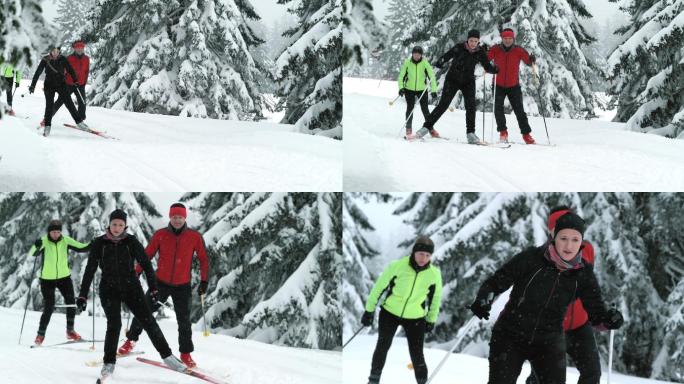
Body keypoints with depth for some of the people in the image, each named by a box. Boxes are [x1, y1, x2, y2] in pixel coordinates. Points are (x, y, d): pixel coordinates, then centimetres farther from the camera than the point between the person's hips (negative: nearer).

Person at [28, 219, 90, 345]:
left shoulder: (66, 241, -7)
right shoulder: (44, 242, -15)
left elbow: (81, 248, -6)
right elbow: (32, 254, -28)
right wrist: (36, 246, -49)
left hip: (64, 277, 3)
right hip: (47, 279, -3)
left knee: (71, 303, -4)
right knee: (48, 308, -6)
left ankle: (70, 331, 14)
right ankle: (41, 335, 10)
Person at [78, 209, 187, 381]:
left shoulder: (131, 241, -3)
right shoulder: (99, 243, -3)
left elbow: (146, 264, -1)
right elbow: (90, 270, -1)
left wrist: (153, 289, -6)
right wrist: (83, 295, -4)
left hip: (131, 287, 1)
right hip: (109, 289, -1)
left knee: (148, 321, -7)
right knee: (114, 324, -17)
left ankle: (167, 355, 4)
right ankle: (109, 363, -3)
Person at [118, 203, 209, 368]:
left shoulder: (195, 237, -6)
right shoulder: (160, 235, -5)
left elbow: (203, 259, 2)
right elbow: (147, 255, -1)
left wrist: (204, 281, -3)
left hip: (182, 286, 0)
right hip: (161, 282, 0)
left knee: (184, 320, 3)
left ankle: (185, 353, 17)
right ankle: (131, 340, 22)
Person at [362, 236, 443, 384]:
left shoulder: (434, 274, -14)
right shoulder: (397, 266, -20)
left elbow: (436, 297, 4)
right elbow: (380, 286, -8)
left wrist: (431, 320, 11)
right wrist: (369, 310, -3)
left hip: (415, 318, 1)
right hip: (390, 312, 0)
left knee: (417, 354, -2)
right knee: (382, 346, 5)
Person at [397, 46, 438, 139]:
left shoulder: (425, 63, -11)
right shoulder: (407, 62, -7)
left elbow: (432, 76, -8)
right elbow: (401, 76, 0)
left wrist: (434, 90, -14)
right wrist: (401, 87, -13)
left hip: (422, 89, 0)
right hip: (409, 89, 0)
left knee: (425, 109, -4)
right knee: (410, 108, -10)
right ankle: (408, 129, 0)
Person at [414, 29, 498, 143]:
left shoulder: (481, 52, -6)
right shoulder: (459, 48, -14)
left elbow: (487, 67, -1)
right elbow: (446, 56, -13)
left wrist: (494, 69, -23)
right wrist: (440, 62, -35)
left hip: (468, 81, 2)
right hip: (453, 79, -2)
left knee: (470, 105, -12)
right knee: (443, 104, -8)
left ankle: (470, 133, -6)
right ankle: (427, 126, 1)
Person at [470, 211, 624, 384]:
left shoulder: (583, 273, -6)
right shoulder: (531, 258, -15)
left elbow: (595, 309, -2)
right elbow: (495, 282, -8)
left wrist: (609, 317, -24)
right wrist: (484, 299, -28)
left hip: (548, 343, 2)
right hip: (510, 337, -2)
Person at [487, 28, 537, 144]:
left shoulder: (518, 50, -6)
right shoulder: (496, 49, -6)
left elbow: (528, 61, -11)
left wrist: (532, 59, -33)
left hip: (514, 86, 0)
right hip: (499, 85, 0)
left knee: (519, 110, 0)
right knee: (498, 108, -12)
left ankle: (526, 134, 7)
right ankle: (503, 131, 4)